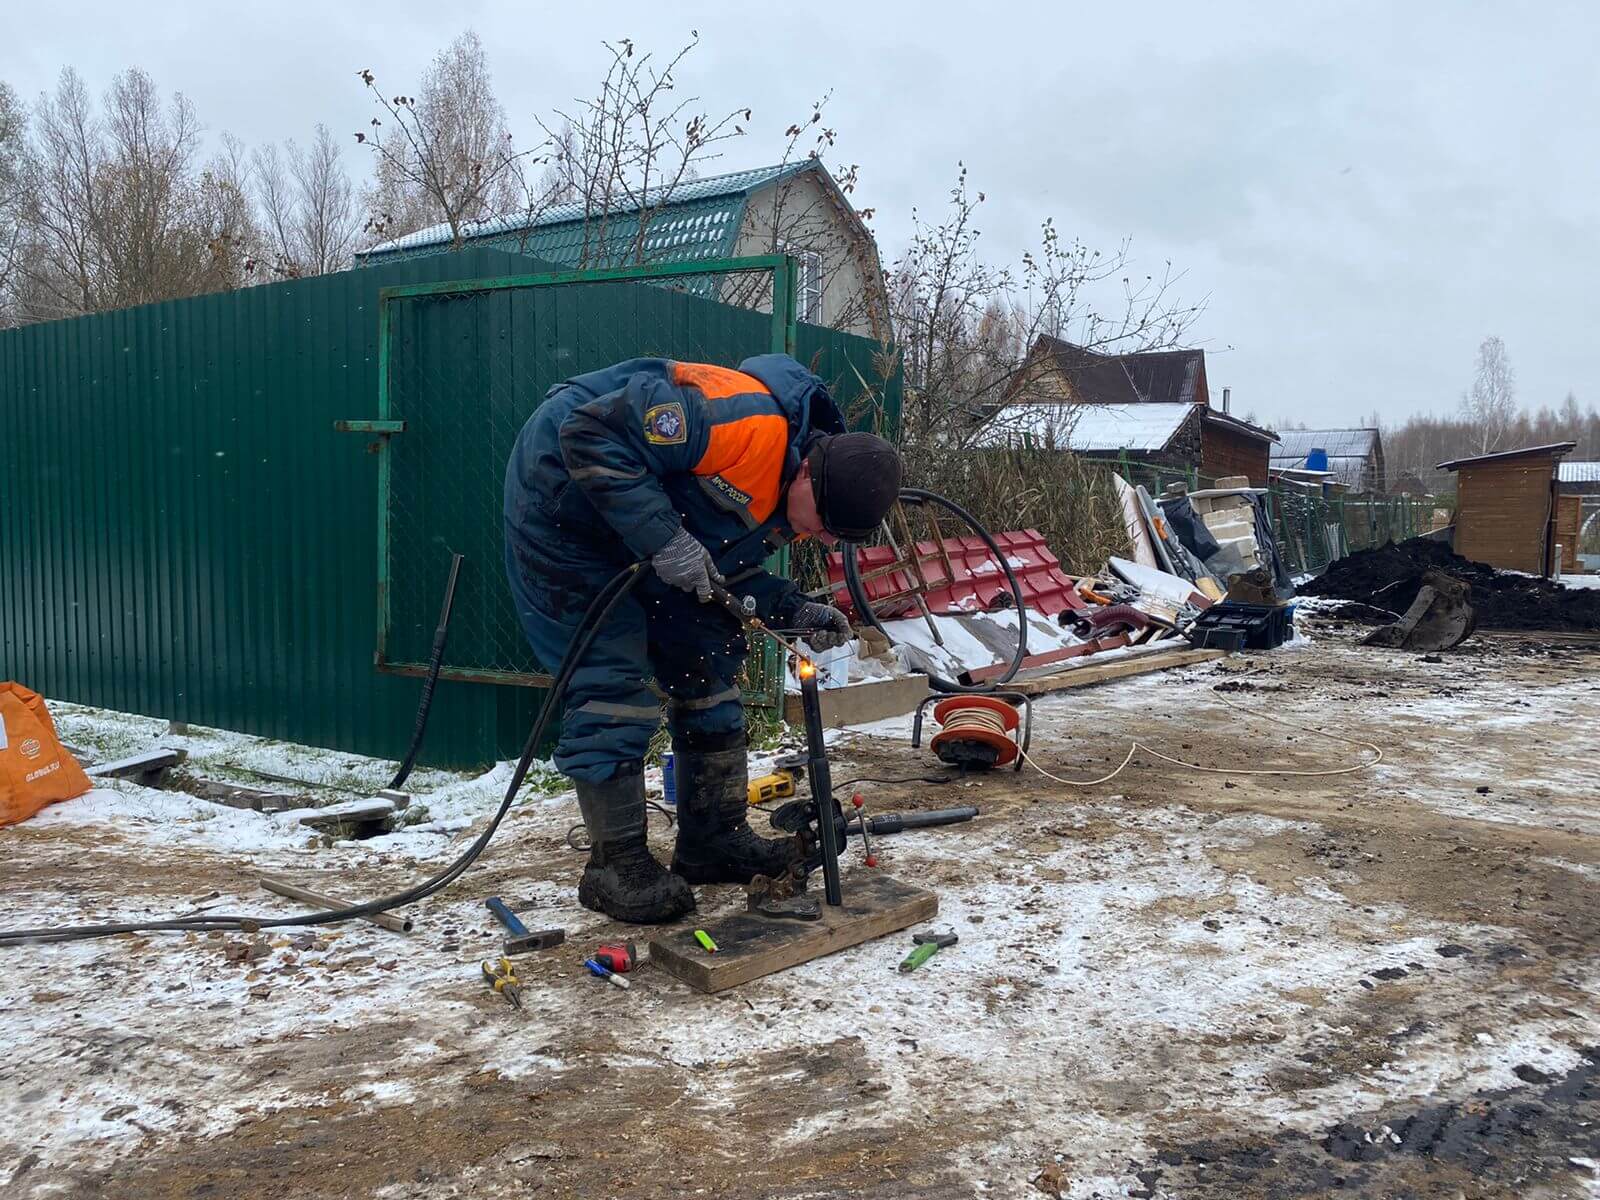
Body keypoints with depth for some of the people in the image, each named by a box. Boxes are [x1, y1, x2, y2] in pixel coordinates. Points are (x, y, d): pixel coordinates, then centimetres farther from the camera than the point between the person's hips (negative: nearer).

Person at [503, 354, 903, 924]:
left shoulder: (793, 492, -4)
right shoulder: (749, 423, -34)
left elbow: (728, 569, 4)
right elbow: (590, 433, -34)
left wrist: (795, 611, -12)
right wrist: (662, 537, -36)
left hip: (646, 541, 9)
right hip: (562, 499, -9)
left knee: (710, 661, 7)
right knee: (614, 680, -12)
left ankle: (714, 839, 17)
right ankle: (615, 865, 1)